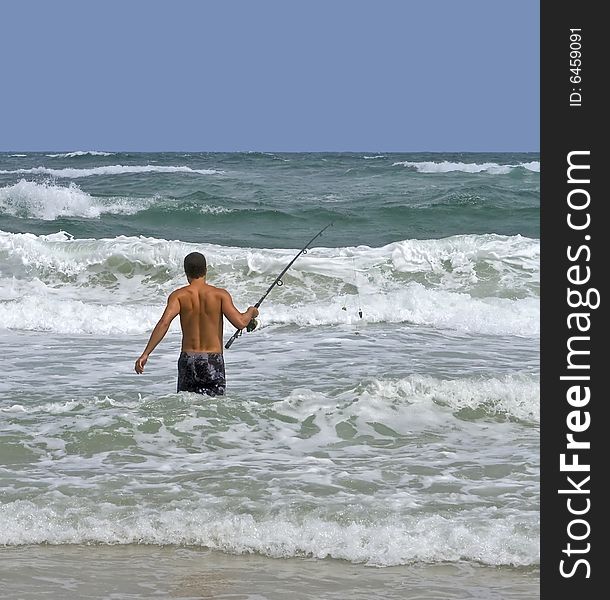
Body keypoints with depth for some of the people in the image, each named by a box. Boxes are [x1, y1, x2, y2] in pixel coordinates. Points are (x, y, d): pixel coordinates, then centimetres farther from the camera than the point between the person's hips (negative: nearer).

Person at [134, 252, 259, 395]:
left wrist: (145, 354, -16)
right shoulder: (220, 295, -2)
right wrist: (251, 312, 13)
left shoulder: (179, 296, -1)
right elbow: (240, 322, -10)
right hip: (213, 361, -1)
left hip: (188, 359, 1)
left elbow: (164, 323, -14)